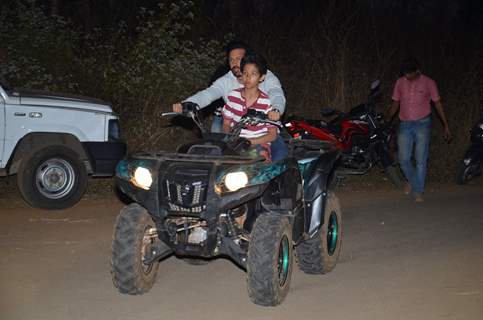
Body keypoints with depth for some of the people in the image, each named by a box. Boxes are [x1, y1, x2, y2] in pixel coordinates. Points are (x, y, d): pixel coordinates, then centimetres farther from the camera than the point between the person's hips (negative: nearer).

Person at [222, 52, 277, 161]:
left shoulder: (267, 102, -7)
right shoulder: (232, 96, 3)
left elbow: (272, 135, -3)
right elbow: (226, 124, 12)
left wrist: (249, 141, -15)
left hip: (259, 144, -2)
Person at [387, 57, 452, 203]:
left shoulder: (428, 83, -3)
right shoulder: (400, 82, 4)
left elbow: (437, 103, 3)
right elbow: (395, 103, 13)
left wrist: (445, 125, 2)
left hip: (422, 124, -3)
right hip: (405, 125, 3)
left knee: (421, 160, -3)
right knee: (403, 159, 1)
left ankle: (418, 191, 7)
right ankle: (412, 182, 28)